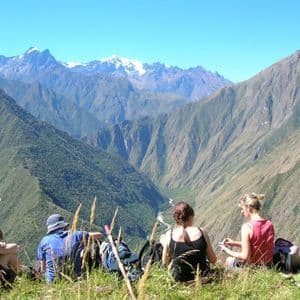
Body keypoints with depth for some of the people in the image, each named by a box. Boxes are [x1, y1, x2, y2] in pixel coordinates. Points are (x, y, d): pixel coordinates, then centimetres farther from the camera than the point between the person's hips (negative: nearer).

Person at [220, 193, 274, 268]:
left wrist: (227, 250, -4)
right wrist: (235, 243, 13)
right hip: (268, 265, 6)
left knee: (229, 260, 27)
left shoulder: (247, 227, -22)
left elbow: (245, 256, -21)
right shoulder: (269, 224, -2)